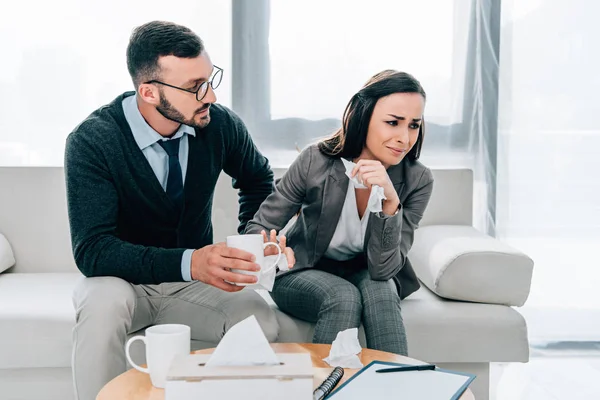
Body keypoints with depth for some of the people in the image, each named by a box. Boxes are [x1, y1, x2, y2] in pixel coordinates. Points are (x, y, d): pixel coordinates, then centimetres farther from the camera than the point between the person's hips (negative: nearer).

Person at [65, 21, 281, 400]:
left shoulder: (221, 124, -10)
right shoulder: (92, 141, -21)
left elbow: (259, 179, 13)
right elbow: (92, 249, -29)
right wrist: (189, 263, -42)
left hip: (195, 277, 3)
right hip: (123, 280, -2)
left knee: (259, 320, -26)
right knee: (104, 304, -36)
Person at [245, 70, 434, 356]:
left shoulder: (418, 181, -17)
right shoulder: (316, 161, -20)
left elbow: (383, 269, -23)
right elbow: (259, 226, -12)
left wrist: (390, 201, -38)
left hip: (365, 276, 1)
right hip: (303, 274, -1)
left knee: (379, 288, -31)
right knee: (344, 297, -31)